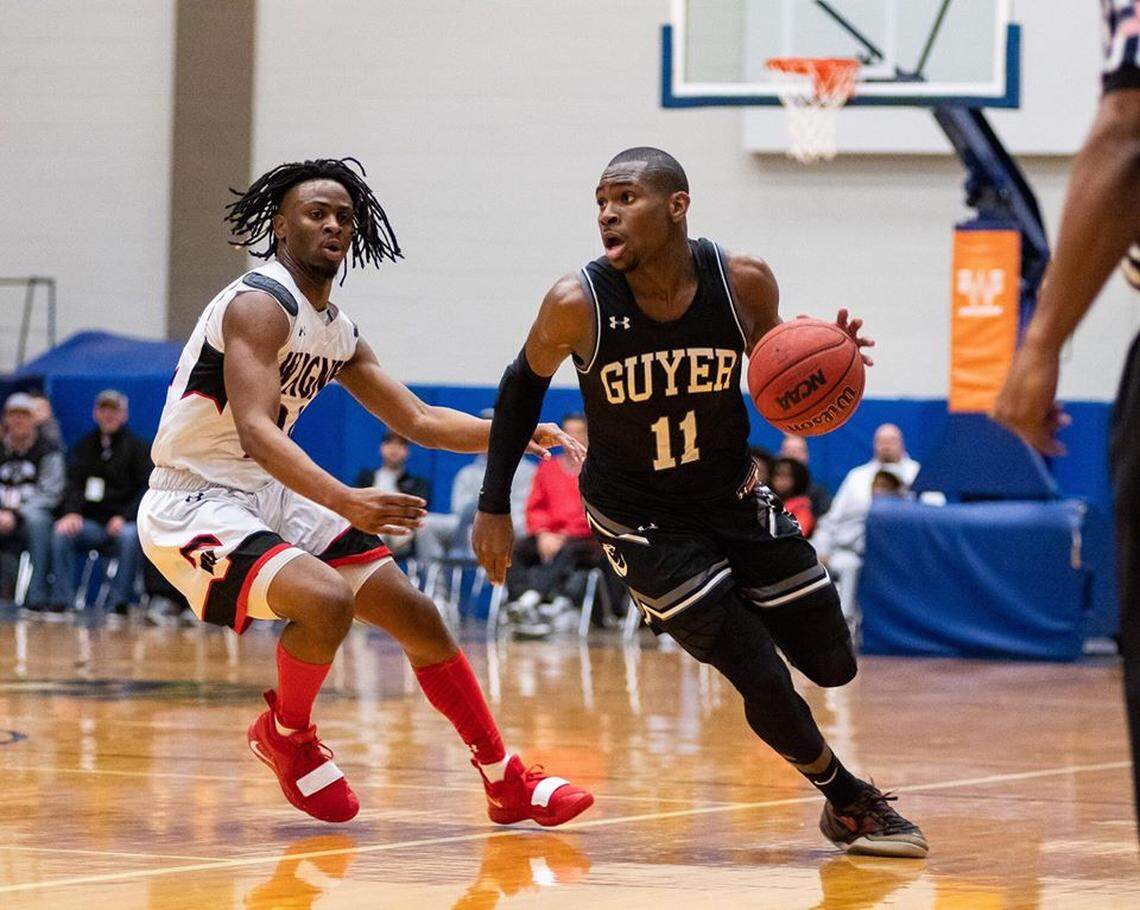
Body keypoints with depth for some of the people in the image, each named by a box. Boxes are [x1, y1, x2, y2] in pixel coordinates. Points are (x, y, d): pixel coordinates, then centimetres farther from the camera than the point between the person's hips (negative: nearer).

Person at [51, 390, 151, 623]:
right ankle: (62, 601, -26)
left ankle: (120, 603, -32)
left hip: (124, 522, -3)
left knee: (130, 537, -37)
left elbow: (147, 489, -1)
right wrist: (72, 512, -14)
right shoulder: (85, 446, 17)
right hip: (91, 522, 3)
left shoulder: (136, 447, 7)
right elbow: (73, 483, 7)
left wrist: (125, 517, -16)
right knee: (61, 532, -27)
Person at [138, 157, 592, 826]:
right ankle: (286, 734, 0)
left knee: (417, 616, 5)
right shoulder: (259, 305, -19)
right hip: (193, 505, -9)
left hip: (269, 496, 9)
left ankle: (508, 783, 15)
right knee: (325, 600, -31)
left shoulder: (339, 333, 10)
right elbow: (255, 428, -32)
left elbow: (419, 422, 18)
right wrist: (344, 503, -45)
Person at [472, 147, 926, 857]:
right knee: (762, 678, -12)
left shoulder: (744, 283, -17)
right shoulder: (578, 305, -22)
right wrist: (494, 506, -1)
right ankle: (849, 802, 13)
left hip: (734, 500, 3)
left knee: (832, 665, 6)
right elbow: (525, 385, -3)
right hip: (640, 521, -3)